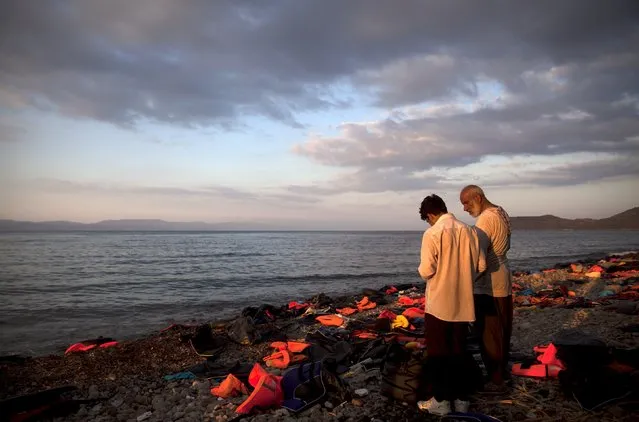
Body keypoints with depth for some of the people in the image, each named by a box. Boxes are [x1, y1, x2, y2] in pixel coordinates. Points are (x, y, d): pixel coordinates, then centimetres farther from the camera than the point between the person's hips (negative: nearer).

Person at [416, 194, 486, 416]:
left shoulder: (432, 234, -15)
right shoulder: (469, 231, 1)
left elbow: (426, 271, -19)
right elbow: (481, 266, 5)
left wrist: (421, 269, 4)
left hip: (439, 303, -5)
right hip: (462, 303, 5)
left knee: (438, 352, 8)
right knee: (458, 351, 17)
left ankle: (441, 401, 16)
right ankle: (461, 398, 25)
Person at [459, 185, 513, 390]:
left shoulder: (485, 220, -21)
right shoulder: (502, 213, 9)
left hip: (488, 285, -10)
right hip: (503, 281, 10)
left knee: (489, 334, 1)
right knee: (502, 330, 19)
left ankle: (495, 379, 10)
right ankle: (503, 369, 32)